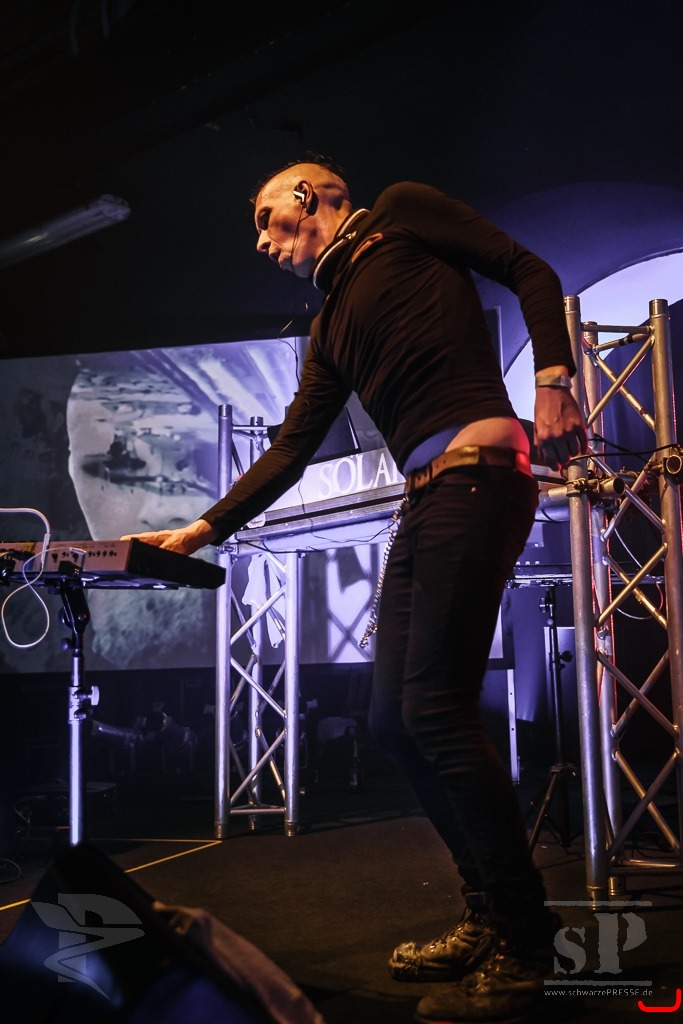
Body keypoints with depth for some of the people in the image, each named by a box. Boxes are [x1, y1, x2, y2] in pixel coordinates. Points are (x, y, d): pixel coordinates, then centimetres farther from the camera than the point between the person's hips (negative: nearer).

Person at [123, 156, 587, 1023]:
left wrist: (552, 382, -12)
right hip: (424, 500, 8)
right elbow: (289, 453, 21)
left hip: (475, 478, -8)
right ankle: (490, 916, 18)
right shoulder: (332, 325, 26)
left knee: (436, 711, -13)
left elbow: (529, 272, 3)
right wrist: (199, 531, 16)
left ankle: (524, 949, -1)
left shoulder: (401, 214, 9)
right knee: (393, 721, 5)